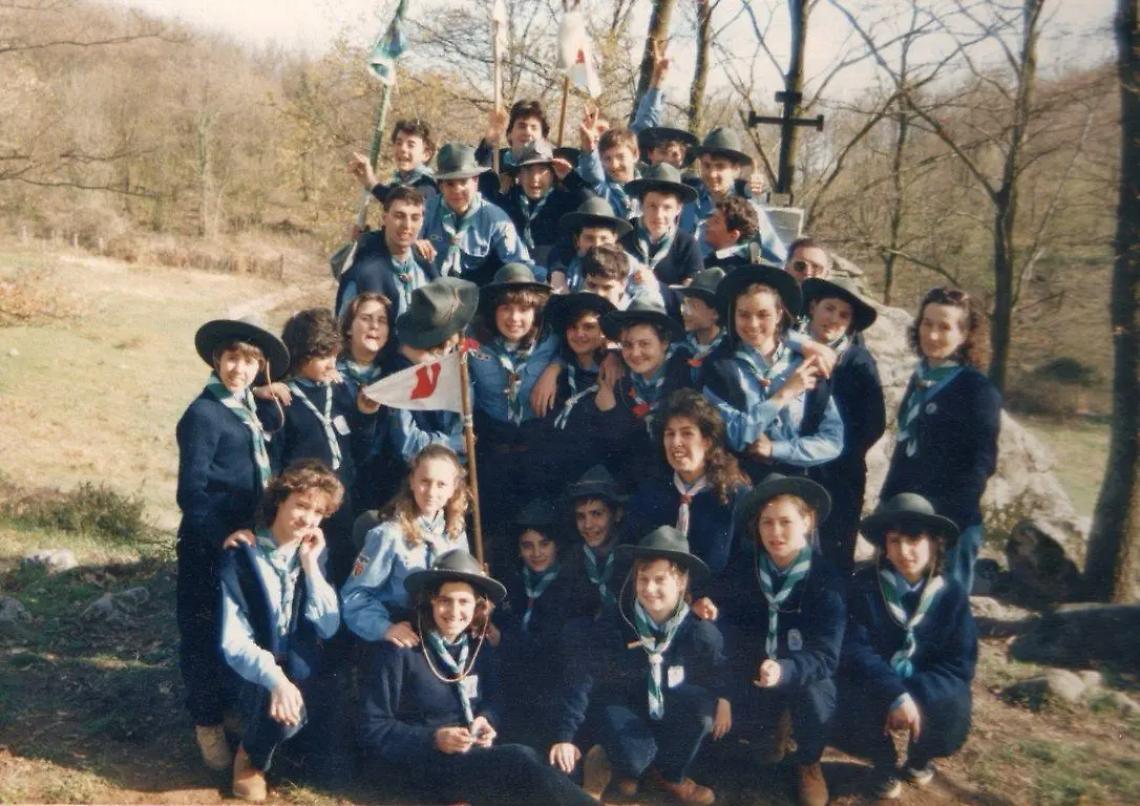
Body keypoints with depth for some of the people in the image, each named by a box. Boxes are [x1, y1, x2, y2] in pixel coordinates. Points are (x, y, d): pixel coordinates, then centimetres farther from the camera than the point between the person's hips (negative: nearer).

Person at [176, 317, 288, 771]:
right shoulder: (203, 414, -14)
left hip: (249, 537, 8)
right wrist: (223, 536, -24)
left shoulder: (251, 408, 9)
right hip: (209, 545, -7)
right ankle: (208, 724, 16)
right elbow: (191, 492, -18)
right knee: (205, 633, 3)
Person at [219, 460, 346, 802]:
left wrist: (311, 565, -14)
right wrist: (275, 678, -35)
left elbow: (329, 628, -5)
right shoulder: (242, 556, -11)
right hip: (258, 678, -4)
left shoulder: (313, 553, 2)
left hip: (303, 671, 4)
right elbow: (233, 643, -17)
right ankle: (252, 755, -2)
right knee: (282, 707, -35)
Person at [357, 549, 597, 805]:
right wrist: (433, 738, -19)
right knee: (521, 760, -31)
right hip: (424, 765, -6)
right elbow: (372, 730, -7)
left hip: (476, 757, 6)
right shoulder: (401, 650, -8)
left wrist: (486, 719, -3)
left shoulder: (480, 648, 10)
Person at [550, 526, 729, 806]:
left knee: (703, 703, -28)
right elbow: (580, 677, -23)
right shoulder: (612, 625, -22)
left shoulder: (699, 629, -18)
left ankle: (670, 774, -1)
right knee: (634, 759, -32)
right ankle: (628, 772, 10)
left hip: (671, 716, 3)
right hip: (624, 708, -2)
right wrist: (565, 736, -28)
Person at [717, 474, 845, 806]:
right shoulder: (743, 567, -10)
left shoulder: (826, 579, -20)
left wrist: (784, 670, -44)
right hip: (755, 669, 3)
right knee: (743, 725, -19)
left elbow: (826, 654, -27)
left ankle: (808, 763, 2)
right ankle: (776, 729, 21)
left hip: (804, 674, -2)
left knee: (814, 693, -31)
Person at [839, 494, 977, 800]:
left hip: (929, 690, 1)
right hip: (875, 687, -1)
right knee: (853, 701, -33)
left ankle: (920, 756, 10)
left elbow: (960, 663, -11)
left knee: (952, 716, -30)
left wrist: (915, 696, -28)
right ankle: (884, 762, 2)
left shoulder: (952, 595, -7)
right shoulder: (864, 586, -12)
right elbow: (855, 650, -18)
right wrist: (895, 694, -34)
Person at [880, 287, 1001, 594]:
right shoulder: (920, 379, 12)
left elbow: (981, 464, -11)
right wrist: (888, 501, 13)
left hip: (948, 526, -7)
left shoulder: (978, 390, -9)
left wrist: (942, 515, -16)